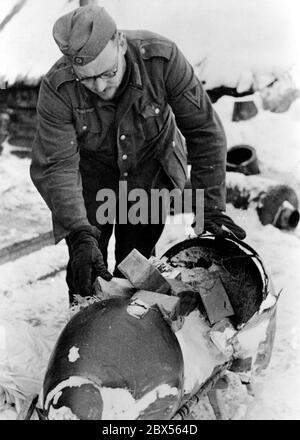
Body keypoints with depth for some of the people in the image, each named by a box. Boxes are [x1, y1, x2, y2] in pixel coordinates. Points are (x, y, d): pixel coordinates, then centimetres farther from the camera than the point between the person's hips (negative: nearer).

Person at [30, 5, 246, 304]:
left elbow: (205, 130, -22)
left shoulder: (162, 58, -30)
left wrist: (212, 207, -25)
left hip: (152, 172, 0)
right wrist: (80, 235, -42)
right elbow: (55, 167, -30)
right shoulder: (57, 90, -30)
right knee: (86, 273, 2)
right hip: (93, 176, 0)